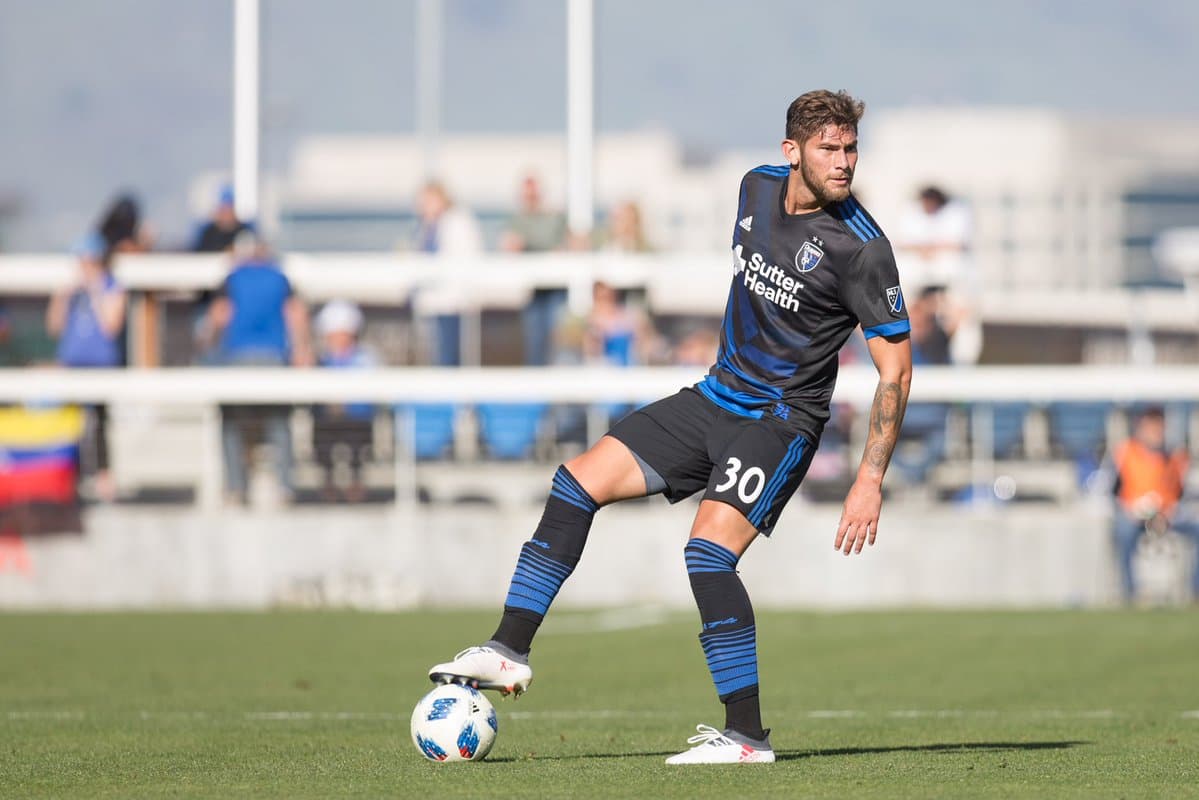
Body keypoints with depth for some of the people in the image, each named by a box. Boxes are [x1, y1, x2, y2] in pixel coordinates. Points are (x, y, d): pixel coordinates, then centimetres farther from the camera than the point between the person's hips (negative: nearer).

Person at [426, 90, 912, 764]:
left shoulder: (860, 245, -19)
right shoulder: (758, 187, 1)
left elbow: (896, 367, -16)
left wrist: (871, 481, -21)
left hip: (783, 418, -7)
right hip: (718, 396, 7)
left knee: (709, 550, -24)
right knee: (579, 481, 0)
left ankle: (749, 736, -16)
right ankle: (512, 651, 4)